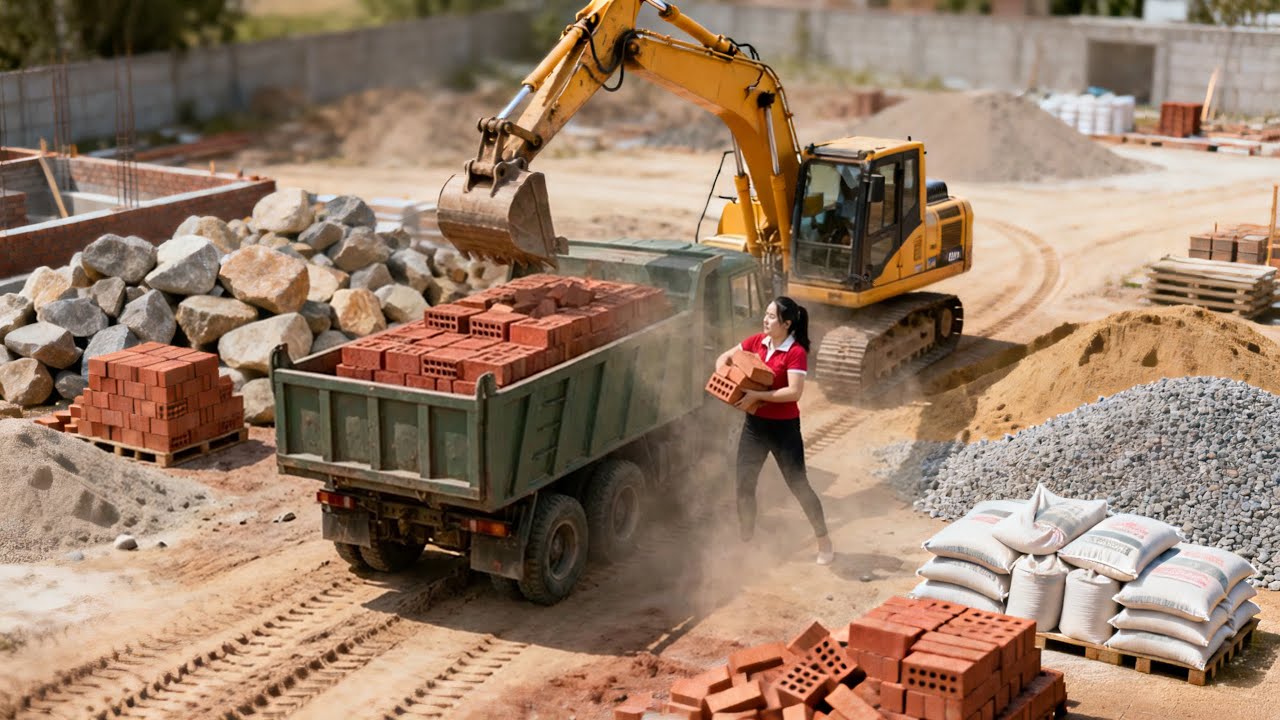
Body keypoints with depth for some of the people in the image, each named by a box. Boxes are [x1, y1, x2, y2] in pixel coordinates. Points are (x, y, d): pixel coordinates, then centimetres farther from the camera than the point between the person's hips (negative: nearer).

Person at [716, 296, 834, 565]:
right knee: (744, 485, 8)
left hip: (784, 428, -6)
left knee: (798, 485, 2)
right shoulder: (757, 342, 2)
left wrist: (757, 395, -29)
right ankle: (746, 541, 23)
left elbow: (794, 392, -26)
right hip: (754, 424, 6)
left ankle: (823, 541, 17)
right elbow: (725, 358, 11)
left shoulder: (796, 353, -17)